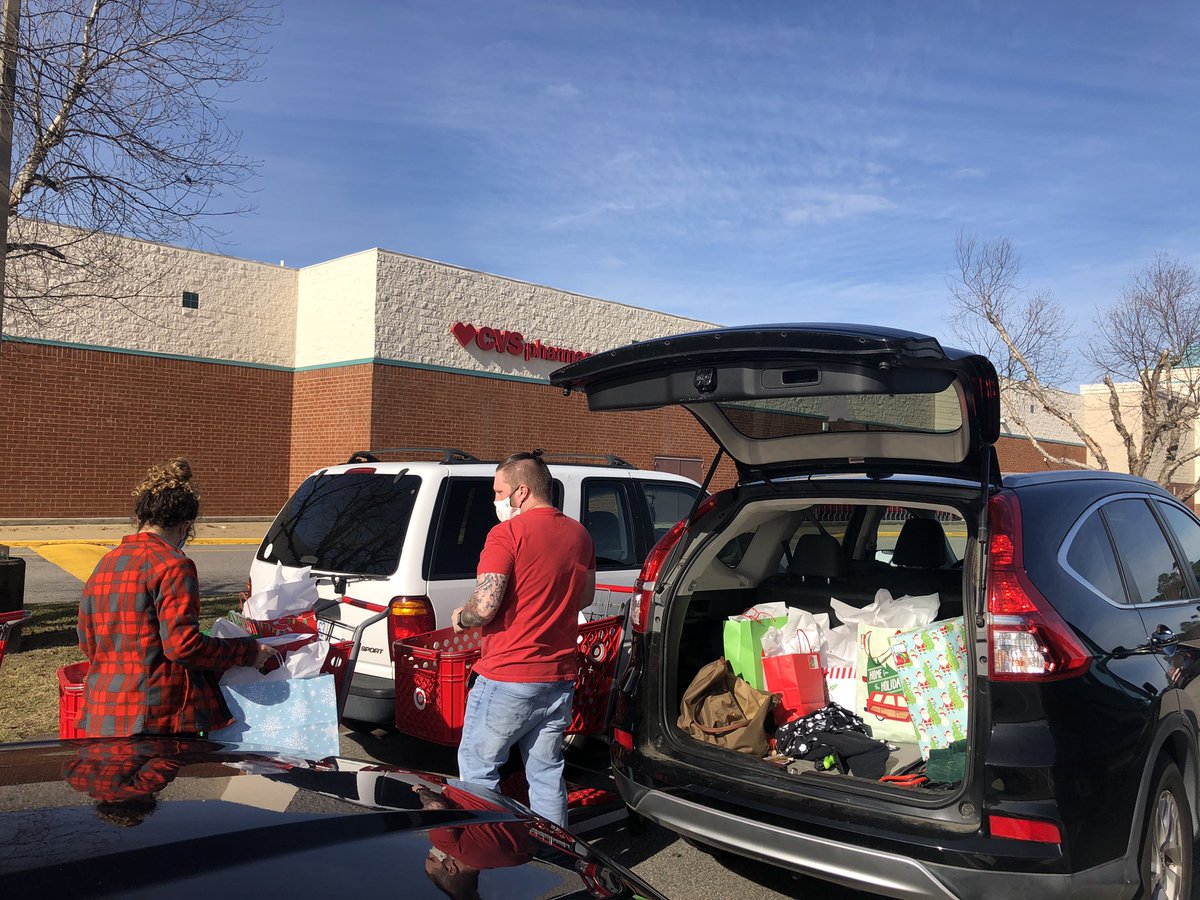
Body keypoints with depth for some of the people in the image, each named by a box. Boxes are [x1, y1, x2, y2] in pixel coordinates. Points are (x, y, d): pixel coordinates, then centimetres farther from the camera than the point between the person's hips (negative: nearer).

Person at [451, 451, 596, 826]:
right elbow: (586, 596, 20)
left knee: (477, 768, 10)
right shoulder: (579, 534, 8)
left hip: (508, 679, -6)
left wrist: (460, 618, 1)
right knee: (547, 773, 15)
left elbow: (484, 607, -20)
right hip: (559, 677, 7)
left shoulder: (507, 534, -14)